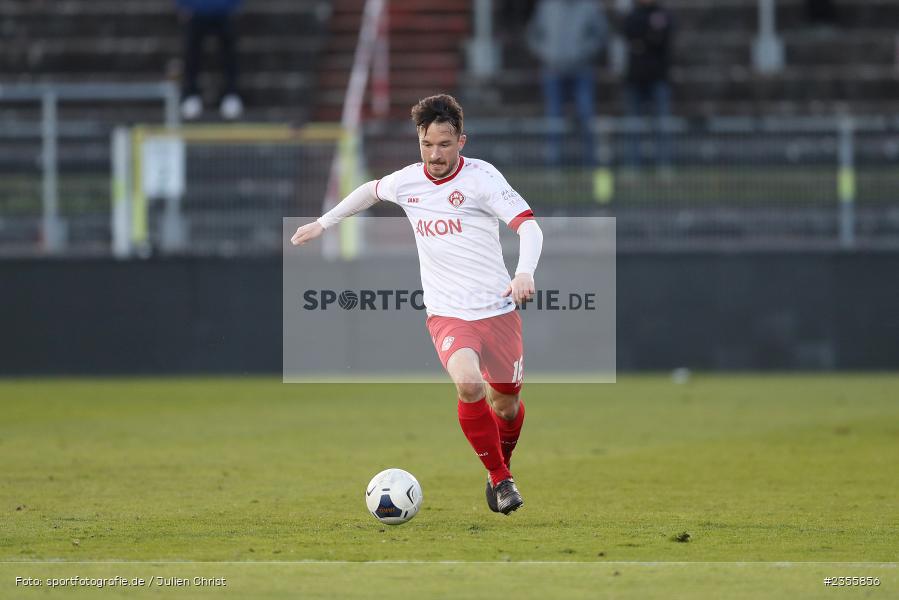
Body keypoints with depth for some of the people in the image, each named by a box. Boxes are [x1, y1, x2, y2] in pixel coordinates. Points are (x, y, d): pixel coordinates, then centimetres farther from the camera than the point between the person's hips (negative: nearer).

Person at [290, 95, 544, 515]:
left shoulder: (481, 177, -10)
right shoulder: (406, 181, 3)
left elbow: (528, 226, -19)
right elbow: (370, 191, 27)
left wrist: (525, 273, -37)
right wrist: (324, 223, 31)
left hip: (497, 310, -1)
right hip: (447, 314, 1)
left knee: (505, 404, 9)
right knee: (468, 383, -27)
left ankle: (502, 465, 44)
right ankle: (499, 478, -10)